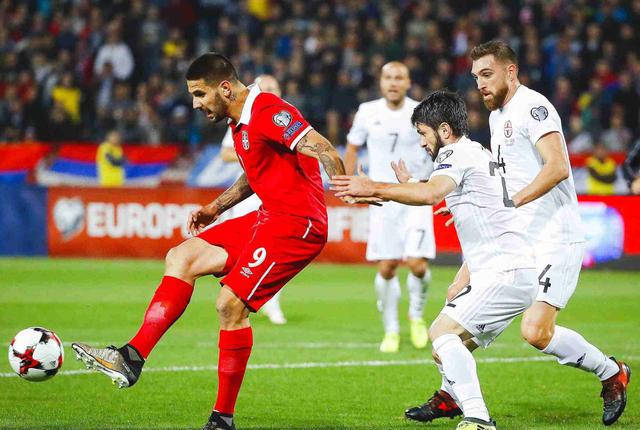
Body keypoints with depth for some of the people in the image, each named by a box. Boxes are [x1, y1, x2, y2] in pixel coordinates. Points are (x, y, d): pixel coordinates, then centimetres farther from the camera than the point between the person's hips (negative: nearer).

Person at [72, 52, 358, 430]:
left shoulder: (267, 112, -17)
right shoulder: (240, 122, 15)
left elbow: (325, 152, -25)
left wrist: (349, 194, -34)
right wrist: (215, 208, 24)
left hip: (297, 222, -10)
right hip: (270, 217, 10)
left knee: (231, 304, -15)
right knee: (181, 258, 4)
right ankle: (132, 359, -1)